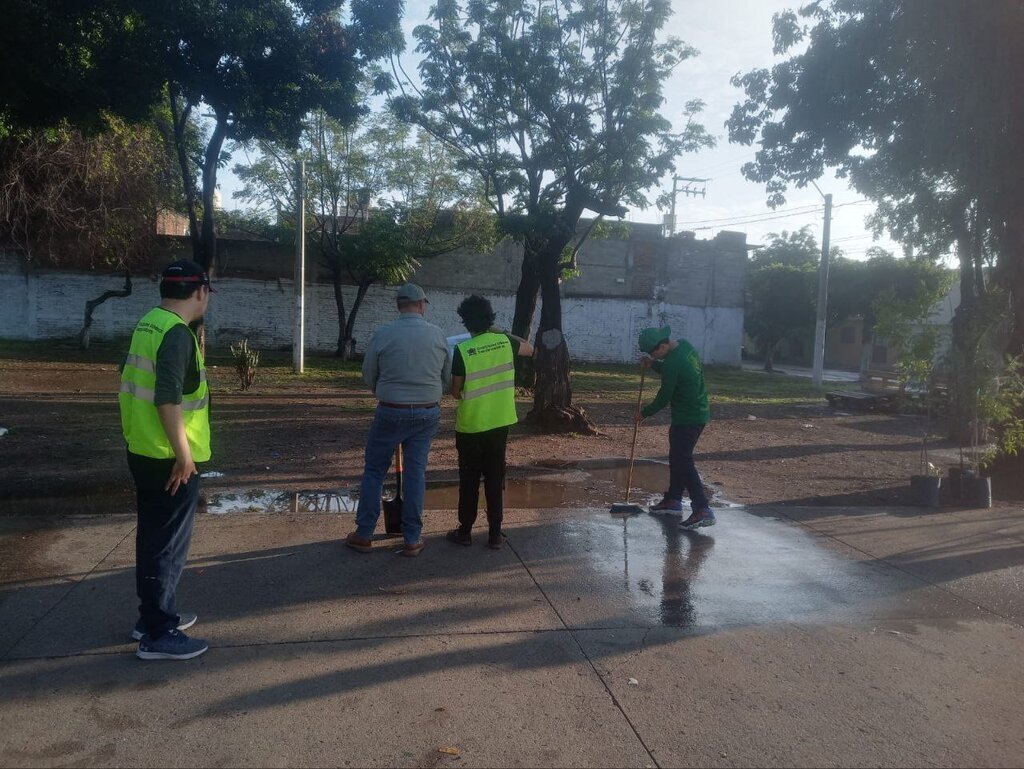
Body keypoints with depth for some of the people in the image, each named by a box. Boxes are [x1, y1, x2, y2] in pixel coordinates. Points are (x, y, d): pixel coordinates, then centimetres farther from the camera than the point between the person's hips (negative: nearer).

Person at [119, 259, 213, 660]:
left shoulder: (148, 324, 10)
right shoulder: (177, 334, -20)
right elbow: (168, 400, -27)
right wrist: (184, 455, -20)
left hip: (144, 451, 10)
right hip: (169, 459, -10)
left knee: (153, 538, 19)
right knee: (168, 544, 1)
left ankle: (154, 615, 33)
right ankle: (158, 634, 11)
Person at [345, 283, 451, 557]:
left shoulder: (383, 334, -10)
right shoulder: (437, 334, -4)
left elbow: (369, 375, 0)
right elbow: (447, 377, 4)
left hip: (391, 411, -2)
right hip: (428, 413, 2)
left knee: (374, 471, 11)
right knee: (416, 473, 9)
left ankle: (364, 535, 17)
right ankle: (412, 540, 14)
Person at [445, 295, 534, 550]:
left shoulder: (462, 351, -15)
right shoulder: (505, 342, -4)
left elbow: (456, 392, -7)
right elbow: (529, 349, 19)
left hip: (470, 426, -3)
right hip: (500, 423, 3)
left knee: (469, 480, 10)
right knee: (495, 479, 10)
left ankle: (465, 531, 19)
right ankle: (495, 534, 14)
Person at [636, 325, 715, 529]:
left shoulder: (672, 363, -24)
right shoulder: (684, 345, 4)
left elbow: (664, 398, -16)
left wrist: (644, 413, -1)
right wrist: (653, 364, 7)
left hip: (686, 418, -10)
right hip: (698, 413, 10)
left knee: (684, 462, -10)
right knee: (677, 457, 19)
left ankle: (703, 510, -13)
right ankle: (673, 499, 31)